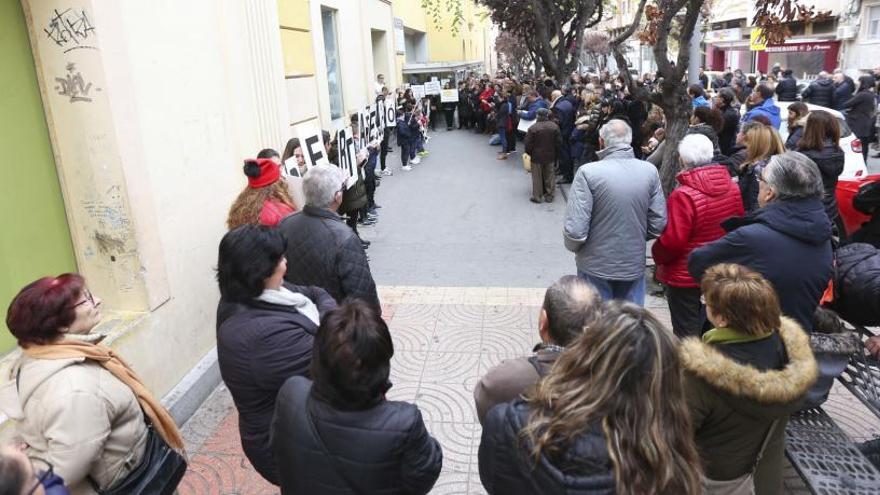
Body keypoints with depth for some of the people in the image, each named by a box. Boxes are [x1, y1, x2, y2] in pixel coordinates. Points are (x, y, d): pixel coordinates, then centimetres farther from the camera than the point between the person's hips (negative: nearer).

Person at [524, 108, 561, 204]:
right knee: (549, 175, 13)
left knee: (537, 177, 6)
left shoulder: (533, 128, -16)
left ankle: (537, 196, 10)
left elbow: (528, 144, -12)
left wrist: (529, 153, 6)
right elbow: (559, 142, 1)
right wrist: (555, 154, 13)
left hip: (537, 156, -3)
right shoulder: (554, 126, -5)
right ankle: (549, 195, 18)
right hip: (550, 156, 3)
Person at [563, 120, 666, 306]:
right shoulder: (650, 171, -8)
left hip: (596, 266, -3)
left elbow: (575, 229, -21)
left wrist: (572, 246, 0)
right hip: (635, 265, 3)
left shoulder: (588, 173, -20)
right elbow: (659, 224, -3)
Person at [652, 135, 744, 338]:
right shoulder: (732, 187, -4)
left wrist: (658, 255, -4)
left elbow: (672, 240, -23)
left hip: (685, 277, -6)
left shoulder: (683, 195, -25)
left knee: (687, 335, 8)